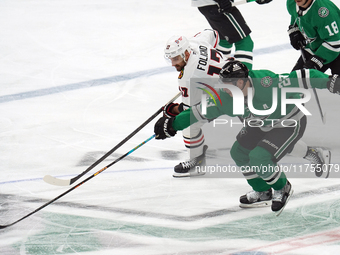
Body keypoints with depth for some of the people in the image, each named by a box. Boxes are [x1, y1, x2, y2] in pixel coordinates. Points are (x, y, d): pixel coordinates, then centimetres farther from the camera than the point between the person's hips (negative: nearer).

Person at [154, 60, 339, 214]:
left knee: (259, 158, -20)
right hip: (262, 125, 8)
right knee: (239, 152, 8)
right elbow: (201, 112, -7)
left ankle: (282, 188, 8)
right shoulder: (225, 98, -18)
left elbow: (301, 79, -36)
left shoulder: (266, 83, -37)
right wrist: (174, 124, -10)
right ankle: (262, 192, 27)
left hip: (291, 123, -8)